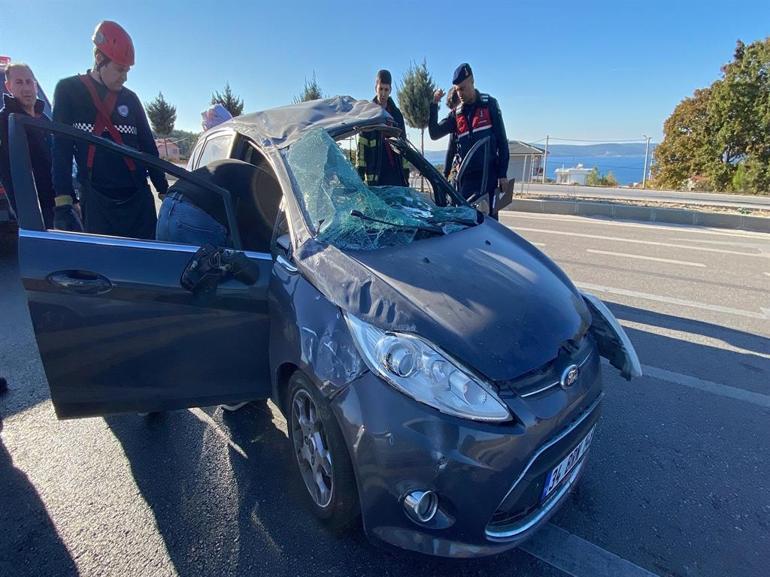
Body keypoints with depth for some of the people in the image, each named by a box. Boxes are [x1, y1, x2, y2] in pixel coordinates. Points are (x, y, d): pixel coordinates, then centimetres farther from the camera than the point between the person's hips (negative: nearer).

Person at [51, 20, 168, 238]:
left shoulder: (130, 98, 15)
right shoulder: (68, 90, 6)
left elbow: (148, 146, 16)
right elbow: (61, 148, -1)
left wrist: (164, 191, 9)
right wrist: (63, 200, -11)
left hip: (139, 198, 3)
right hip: (96, 201, -3)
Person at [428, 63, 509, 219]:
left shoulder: (489, 104, 4)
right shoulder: (457, 113, 14)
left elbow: (502, 141, 0)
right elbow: (434, 134, 5)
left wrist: (502, 174, -5)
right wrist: (434, 105, -6)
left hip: (488, 175, -4)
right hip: (465, 176, 4)